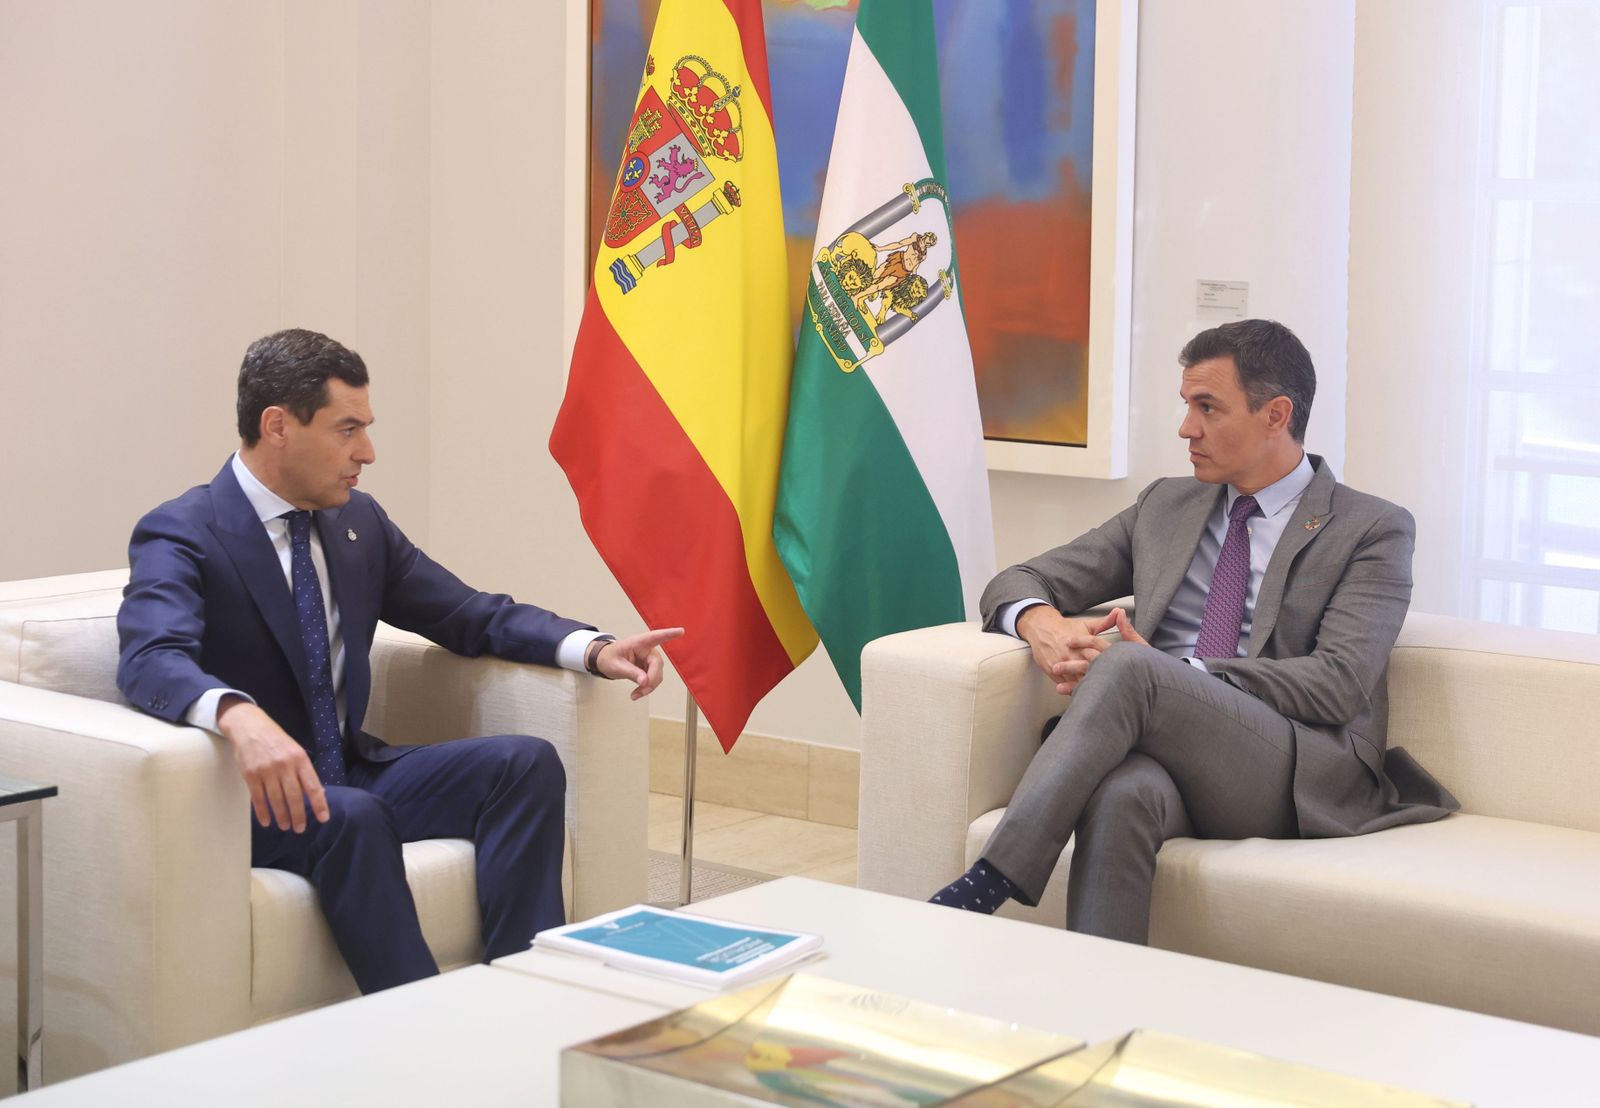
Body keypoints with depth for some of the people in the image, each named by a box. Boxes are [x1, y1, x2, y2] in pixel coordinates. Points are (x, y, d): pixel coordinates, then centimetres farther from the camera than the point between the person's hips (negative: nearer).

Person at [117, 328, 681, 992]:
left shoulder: (359, 521, 10)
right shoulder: (179, 537, -12)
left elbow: (471, 615, 13)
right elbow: (151, 659, -31)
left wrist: (594, 649, -5)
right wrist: (239, 716, -53)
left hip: (349, 775, 7)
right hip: (250, 797, -7)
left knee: (526, 762, -12)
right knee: (354, 817, -36)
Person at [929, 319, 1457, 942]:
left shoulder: (1373, 530, 7)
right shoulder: (1166, 505, 24)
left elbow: (1340, 684, -7)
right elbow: (1020, 582, 22)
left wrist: (1170, 672, -15)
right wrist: (1040, 623, -5)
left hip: (1303, 775, -4)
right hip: (1167, 749, 4)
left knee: (1125, 668, -32)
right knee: (1120, 794, -37)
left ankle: (989, 885, -37)